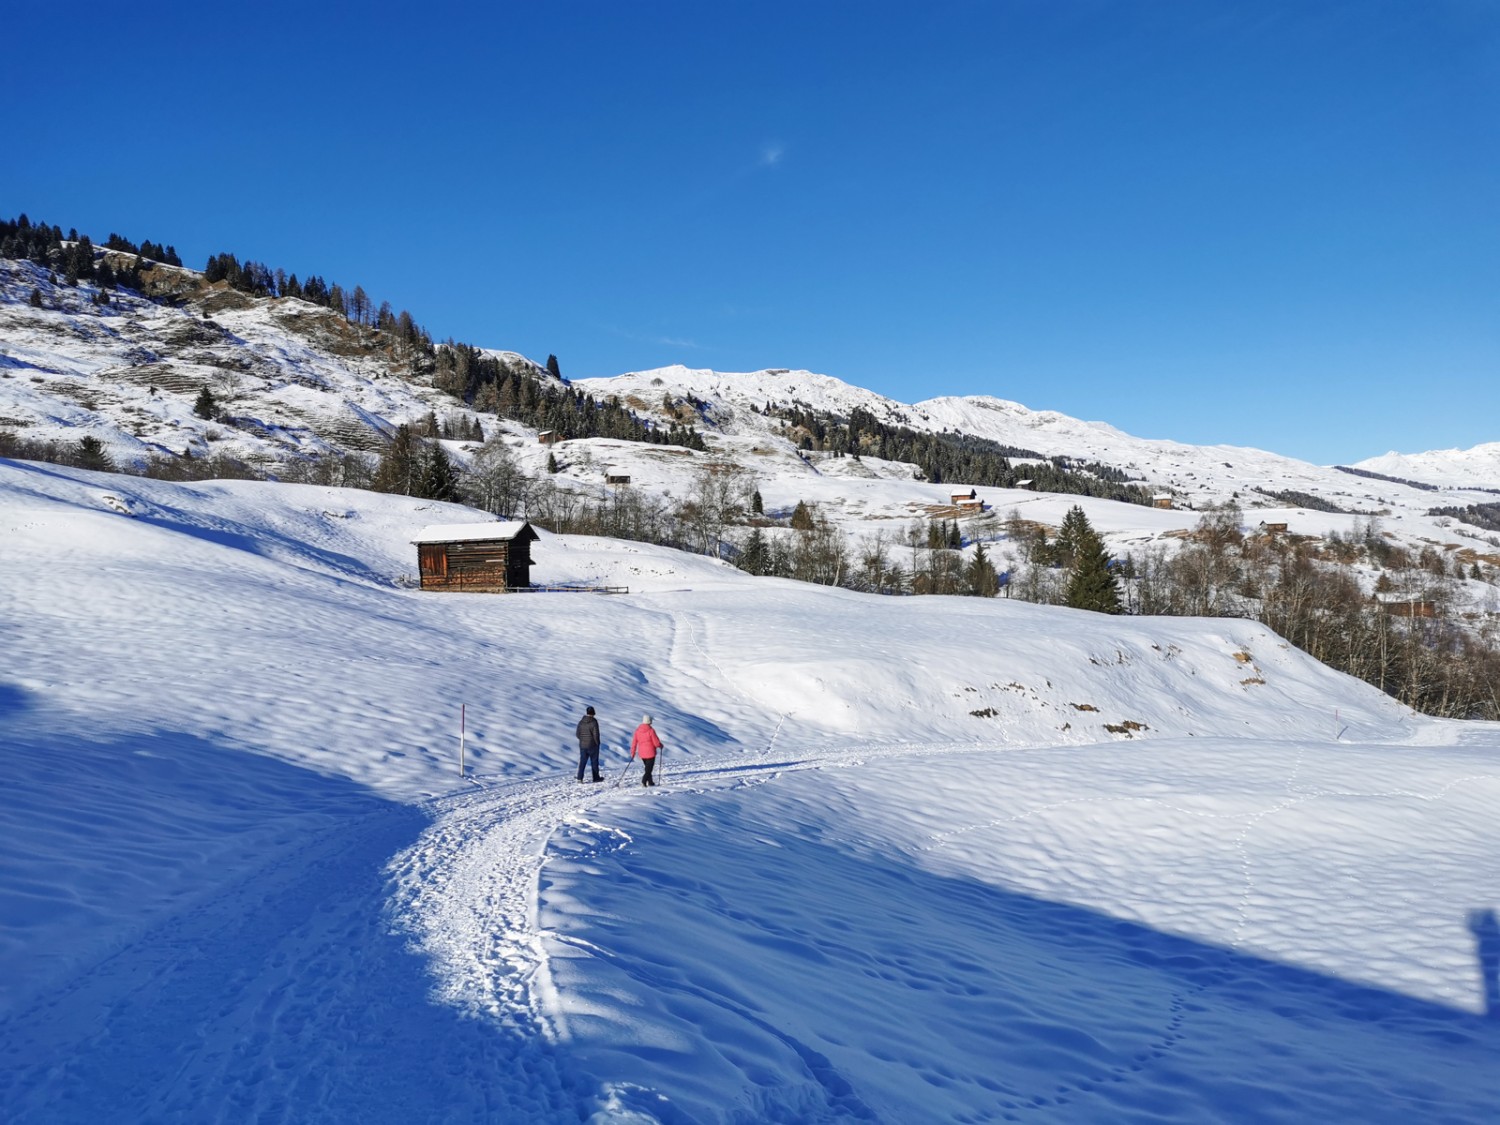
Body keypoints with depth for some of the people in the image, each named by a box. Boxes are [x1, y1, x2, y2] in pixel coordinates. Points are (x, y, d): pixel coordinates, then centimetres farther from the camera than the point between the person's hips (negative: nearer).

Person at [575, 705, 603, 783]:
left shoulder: (581, 722, 2)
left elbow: (578, 734, 6)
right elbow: (596, 734, -15)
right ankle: (596, 777, 16)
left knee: (582, 761, 8)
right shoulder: (594, 722, -14)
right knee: (594, 761, 8)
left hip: (582, 745, 4)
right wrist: (597, 743, -1)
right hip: (592, 745, -4)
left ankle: (580, 778, 1)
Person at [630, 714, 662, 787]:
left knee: (648, 767, 21)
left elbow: (634, 742, 3)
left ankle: (650, 782, 26)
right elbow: (656, 742, -13)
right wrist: (660, 745, 9)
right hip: (650, 753, -5)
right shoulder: (651, 730, -16)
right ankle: (644, 781, -19)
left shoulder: (637, 730, -1)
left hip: (642, 754, 5)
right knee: (649, 768, 0)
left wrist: (632, 752, 12)